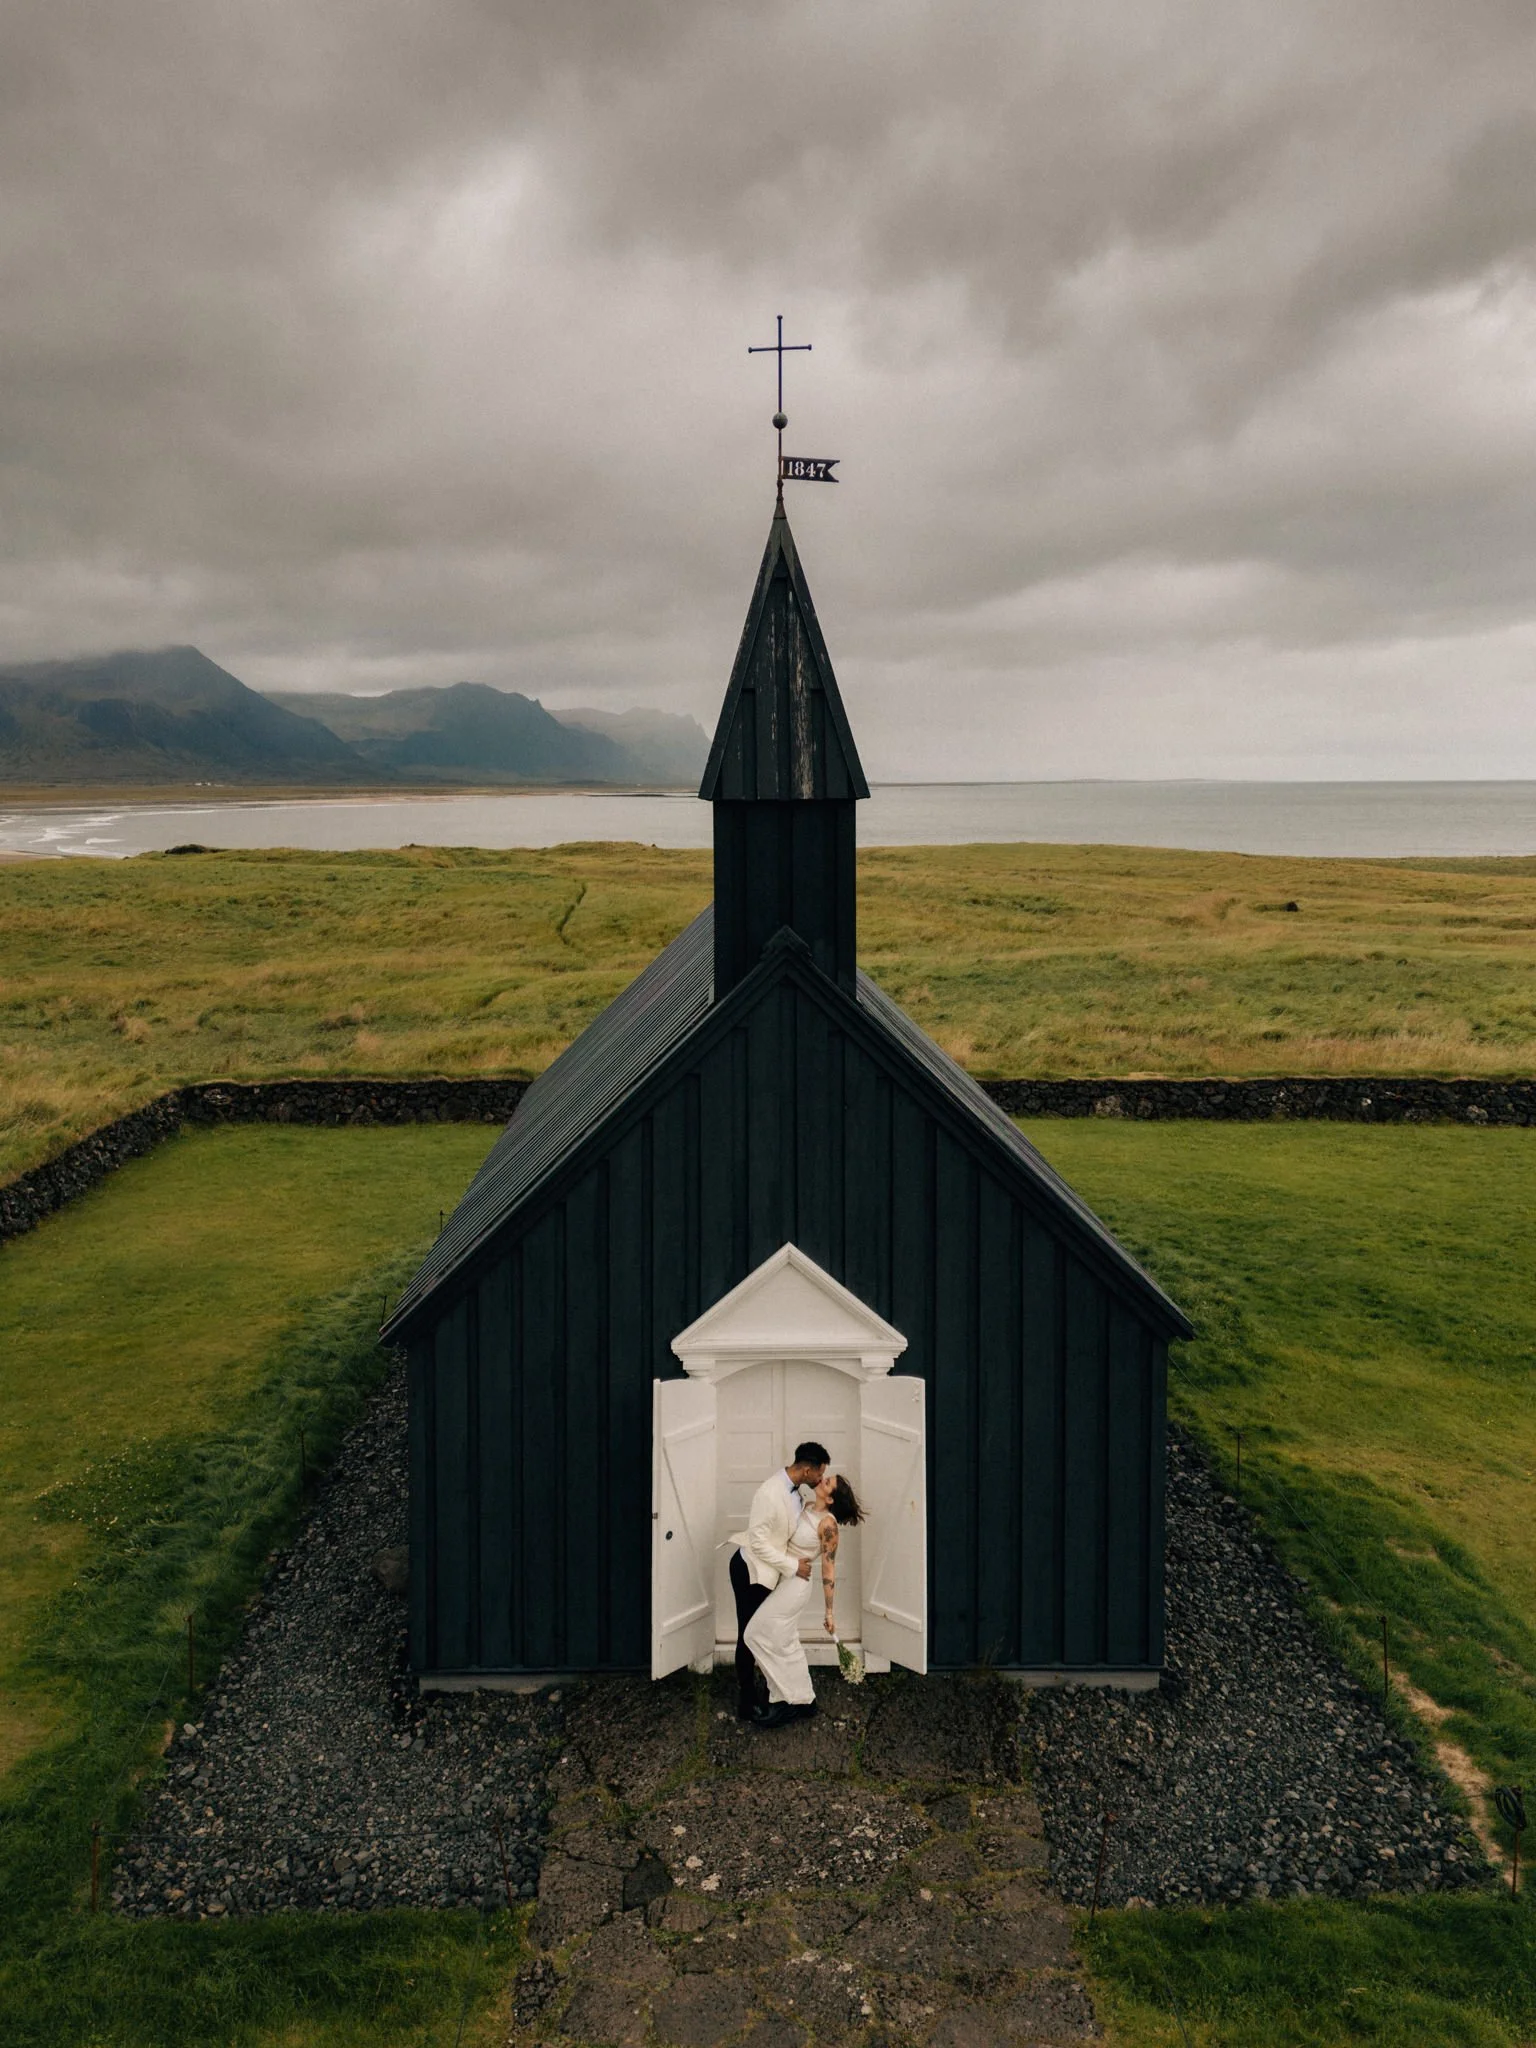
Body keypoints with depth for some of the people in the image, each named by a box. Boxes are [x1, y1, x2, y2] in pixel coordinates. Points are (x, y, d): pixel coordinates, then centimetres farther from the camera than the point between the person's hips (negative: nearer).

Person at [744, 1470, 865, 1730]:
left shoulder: (828, 1523, -20)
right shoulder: (807, 1507, 1)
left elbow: (829, 1570, -16)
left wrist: (830, 1613, -13)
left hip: (793, 1586, -8)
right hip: (784, 1581, 8)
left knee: (757, 1634, -2)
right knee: (786, 1645, 15)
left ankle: (788, 1703, 8)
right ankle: (802, 1700, 27)